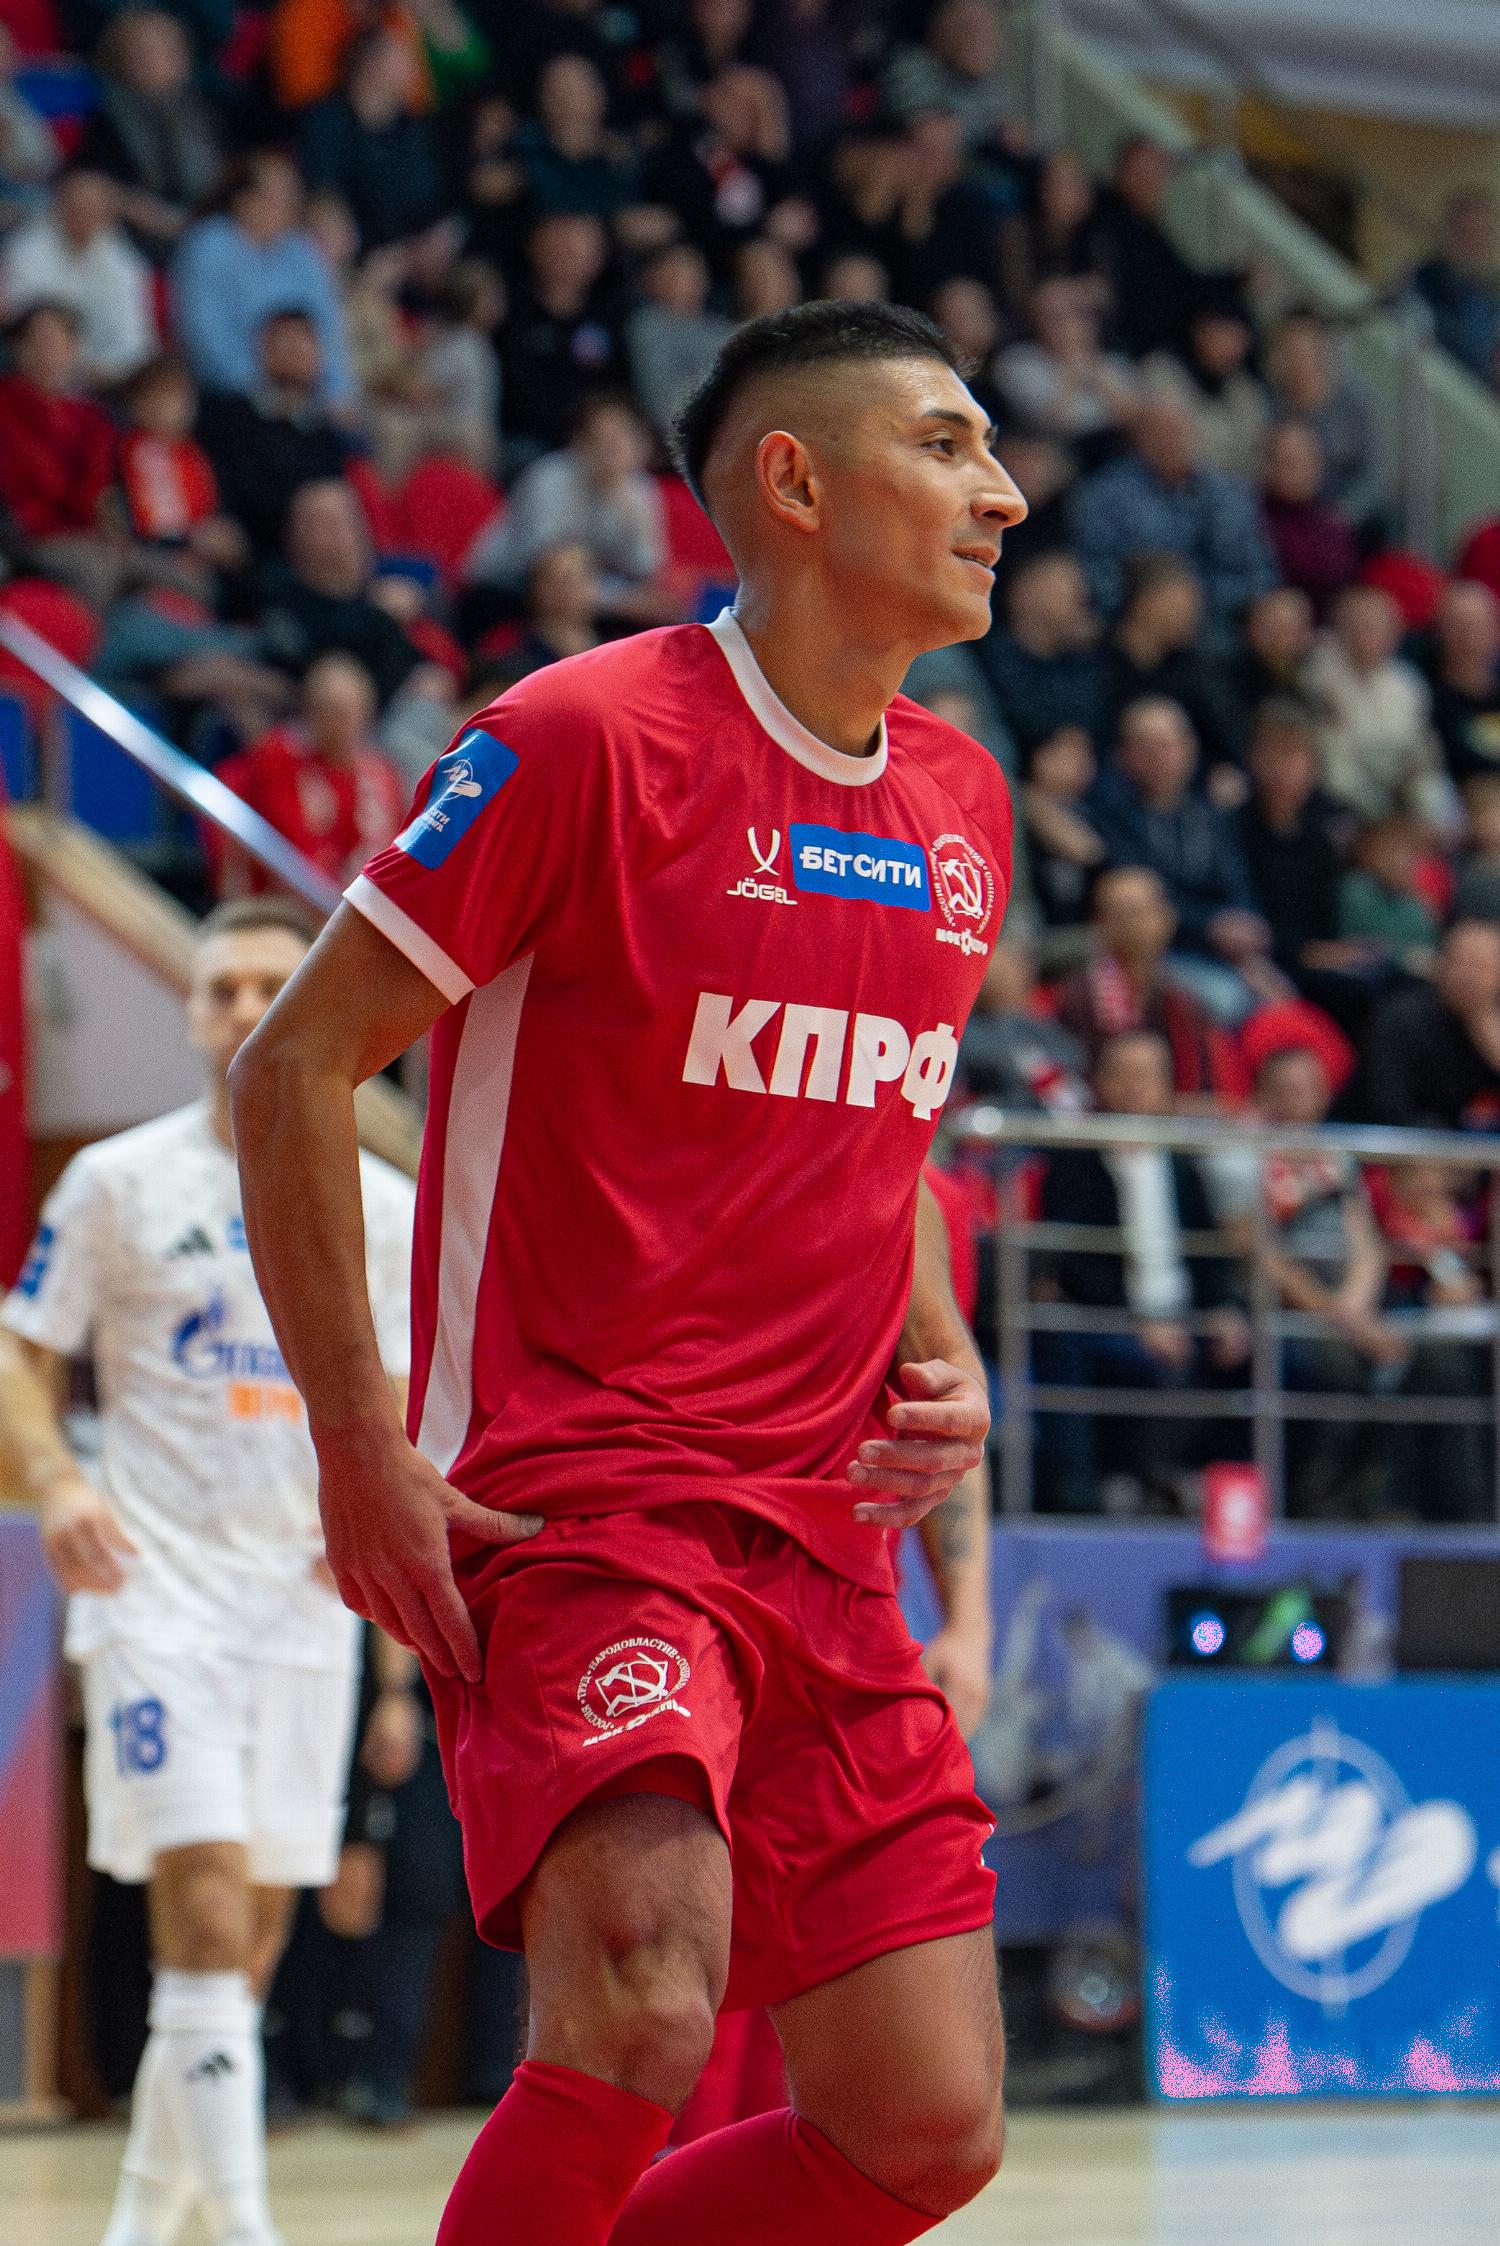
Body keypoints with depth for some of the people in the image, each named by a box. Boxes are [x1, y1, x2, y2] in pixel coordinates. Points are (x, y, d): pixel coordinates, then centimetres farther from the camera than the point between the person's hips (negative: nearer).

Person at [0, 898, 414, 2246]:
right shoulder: (122, 1182, 1)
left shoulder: (380, 1209, 9)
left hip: (305, 1597, 4)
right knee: (207, 1918, -17)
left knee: (246, 1955, 8)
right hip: (157, 1588, -4)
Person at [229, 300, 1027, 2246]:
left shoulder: (963, 808, 13)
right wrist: (363, 1456, -12)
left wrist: (944, 1360, 7)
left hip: (824, 1539, 7)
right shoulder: (587, 737, -10)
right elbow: (296, 1066, -7)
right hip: (575, 1503, -7)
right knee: (646, 2019, -29)